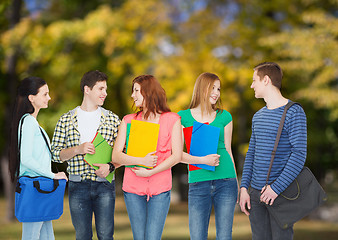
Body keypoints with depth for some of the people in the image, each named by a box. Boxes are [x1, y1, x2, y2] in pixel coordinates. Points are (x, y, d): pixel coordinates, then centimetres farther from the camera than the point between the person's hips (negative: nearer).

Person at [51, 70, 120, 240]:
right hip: (77, 186, 0)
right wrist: (77, 150, -11)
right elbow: (55, 153, 5)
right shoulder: (66, 120, 6)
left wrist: (110, 166, -10)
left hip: (104, 185, 0)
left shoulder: (112, 119, 8)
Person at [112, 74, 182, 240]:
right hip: (133, 189, 2)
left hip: (160, 189, -2)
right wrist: (141, 161, -15)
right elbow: (116, 156, 1)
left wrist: (151, 171, -13)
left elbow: (177, 156, -3)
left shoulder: (172, 120, 4)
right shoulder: (128, 121, 10)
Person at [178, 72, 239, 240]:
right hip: (198, 183, -1)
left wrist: (236, 182, 13)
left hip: (225, 182, 1)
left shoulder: (224, 116, 9)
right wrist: (203, 160, -15)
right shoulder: (183, 117, 3)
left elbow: (228, 150, 14)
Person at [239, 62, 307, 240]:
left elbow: (299, 154, -14)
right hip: (256, 192, 6)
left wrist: (276, 188, -20)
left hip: (280, 193, -6)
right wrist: (244, 188, 7)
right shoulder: (258, 116, 16)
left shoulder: (294, 112, -7)